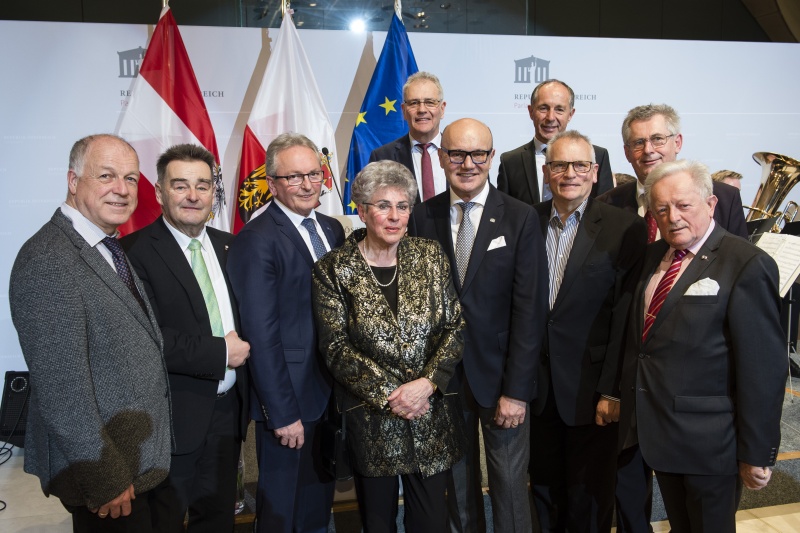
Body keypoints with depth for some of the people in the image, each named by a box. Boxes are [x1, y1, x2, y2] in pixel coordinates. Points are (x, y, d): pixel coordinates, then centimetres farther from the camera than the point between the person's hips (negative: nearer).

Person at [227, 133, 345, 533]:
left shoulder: (332, 229, 7)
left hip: (334, 394, 7)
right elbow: (261, 335, -19)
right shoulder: (255, 241, -16)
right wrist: (283, 413, -18)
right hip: (289, 399, -7)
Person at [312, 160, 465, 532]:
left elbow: (455, 326, -1)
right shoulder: (334, 269, -6)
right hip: (371, 418, -1)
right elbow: (336, 347, -9)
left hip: (432, 413, 2)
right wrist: (387, 395, -15)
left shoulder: (430, 255, 1)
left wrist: (428, 382, -14)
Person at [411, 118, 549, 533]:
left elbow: (529, 311, -9)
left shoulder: (521, 219, -6)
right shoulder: (422, 219, -1)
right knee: (457, 486, 17)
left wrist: (516, 389, -12)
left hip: (500, 376, -2)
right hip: (443, 376, 2)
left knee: (509, 487, 10)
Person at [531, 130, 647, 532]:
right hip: (536, 385, 3)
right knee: (543, 486, 20)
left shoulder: (624, 228, -9)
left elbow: (626, 316, -11)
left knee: (589, 498, 14)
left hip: (590, 389, -3)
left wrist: (612, 390, -13)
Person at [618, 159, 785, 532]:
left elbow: (764, 368, -18)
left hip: (707, 438, -6)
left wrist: (757, 453, -15)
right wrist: (627, 397, 12)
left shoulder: (746, 265, -17)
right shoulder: (655, 256, 6)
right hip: (658, 429, 6)